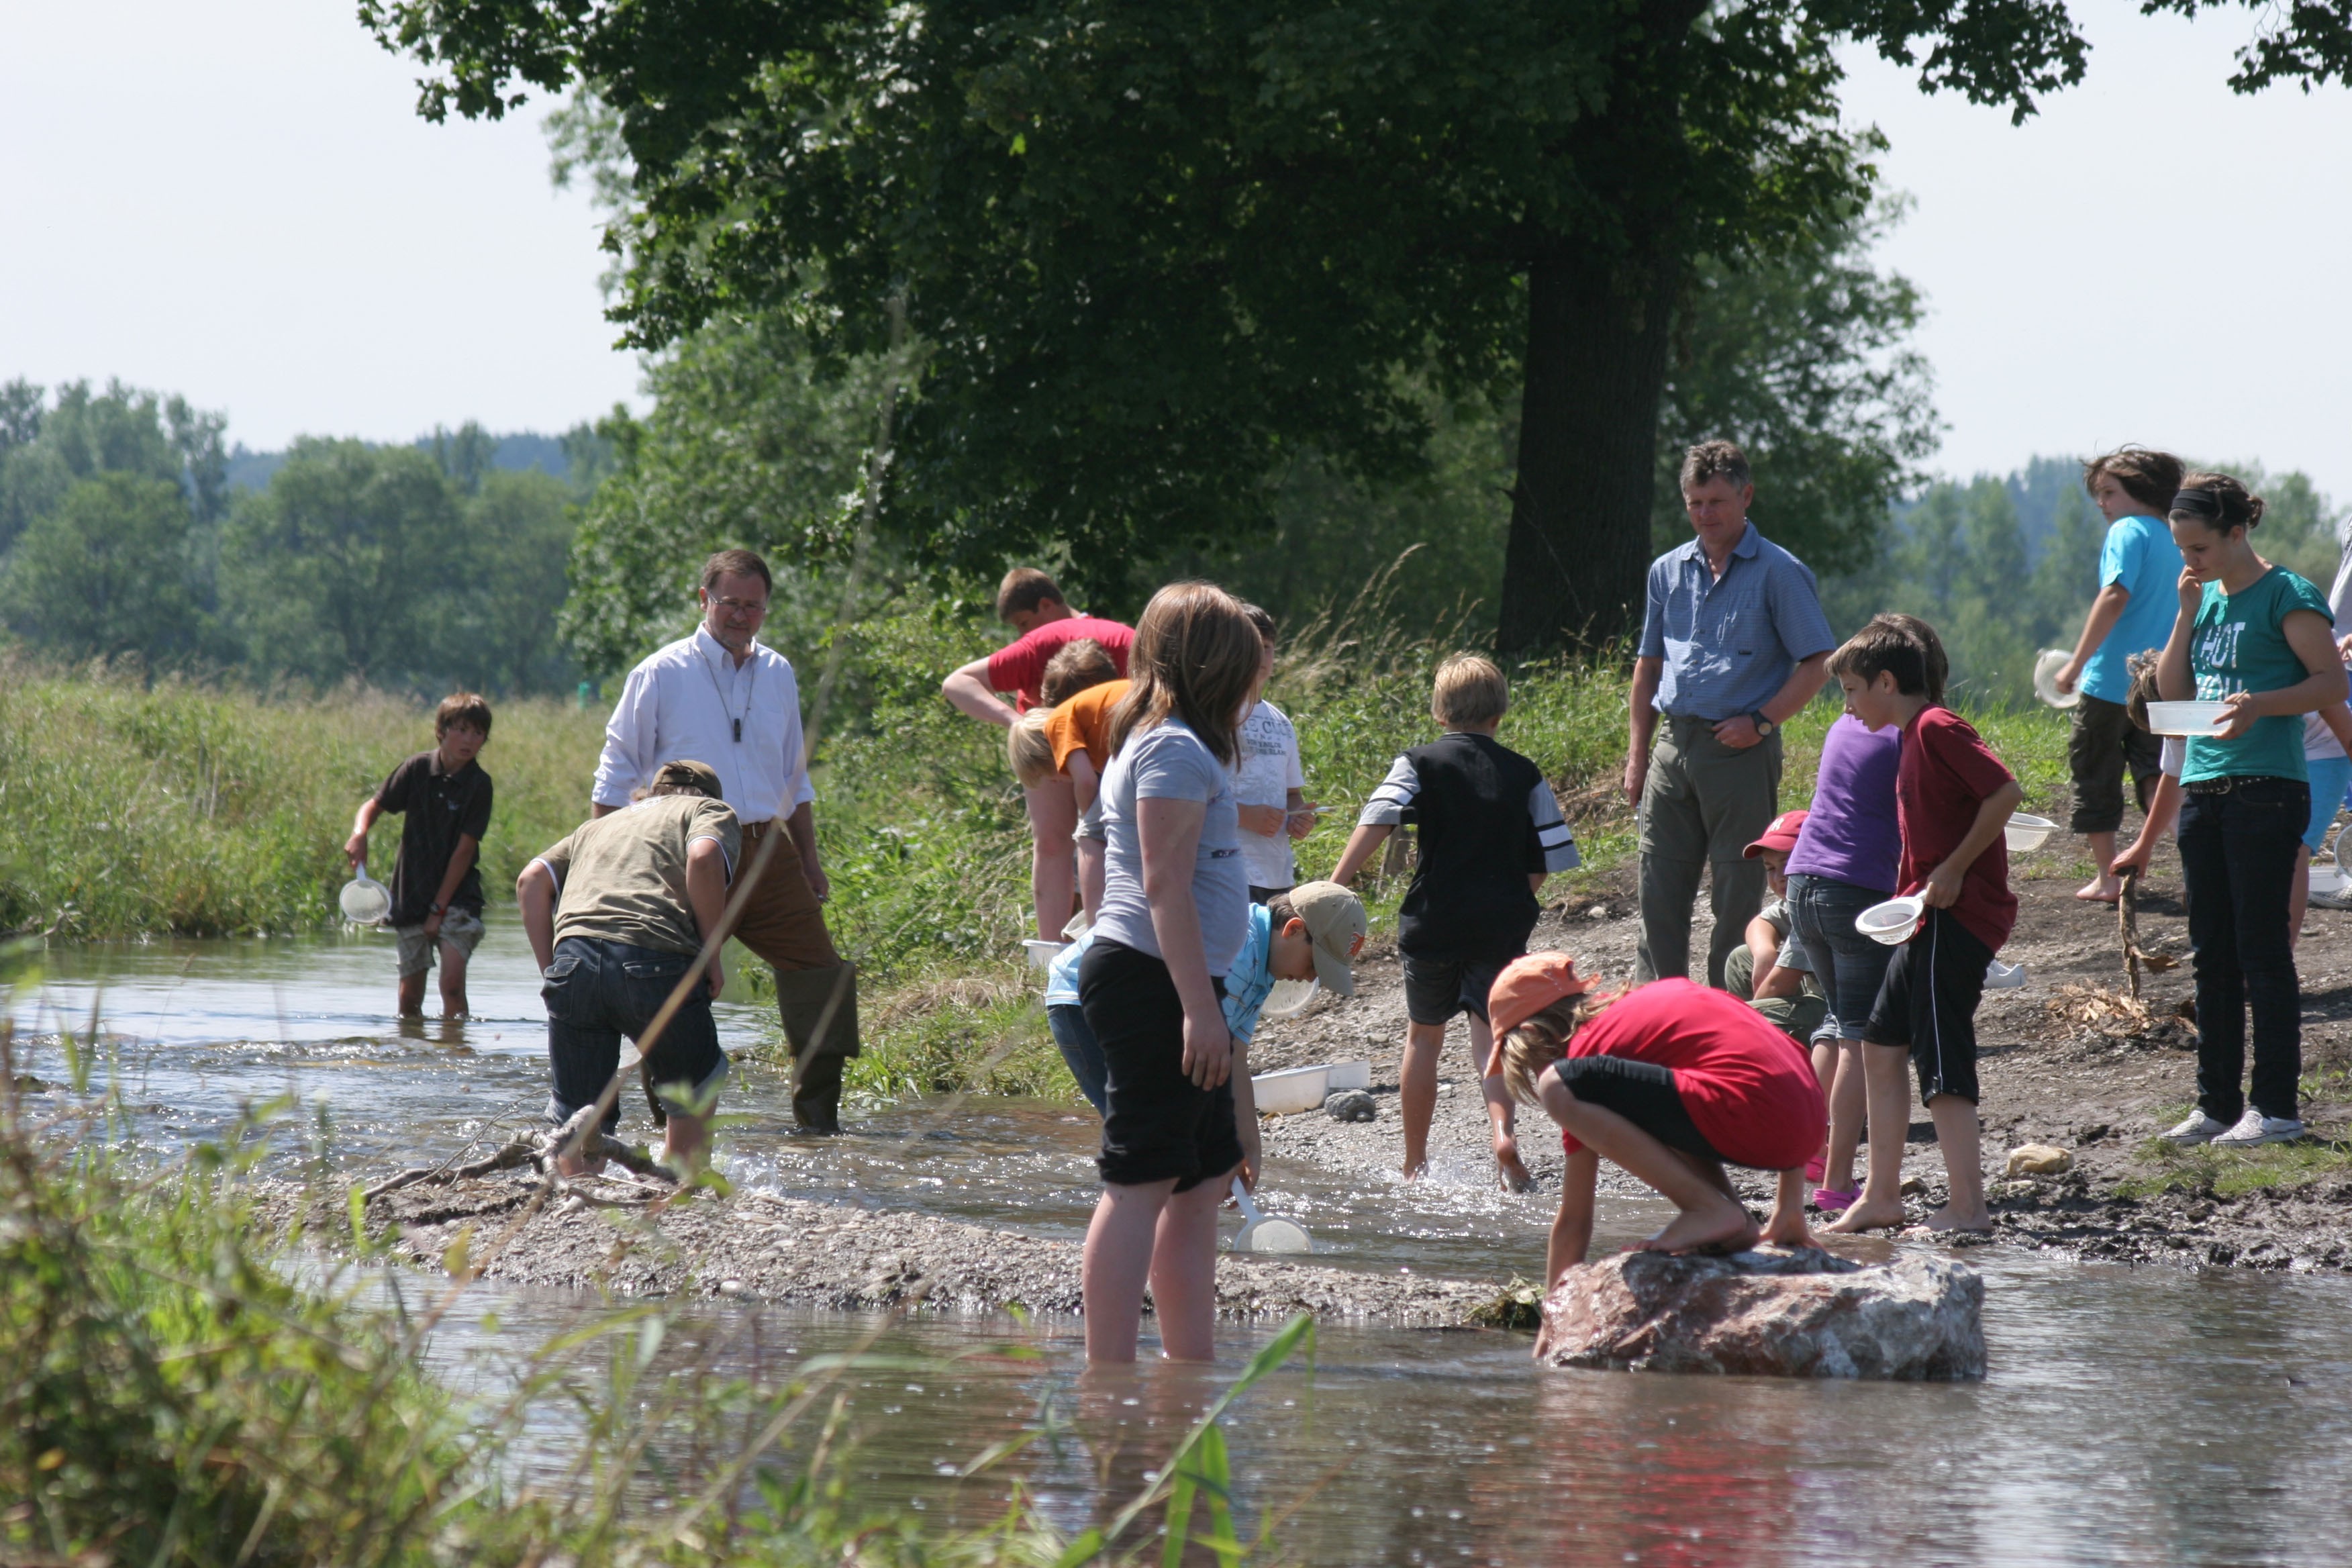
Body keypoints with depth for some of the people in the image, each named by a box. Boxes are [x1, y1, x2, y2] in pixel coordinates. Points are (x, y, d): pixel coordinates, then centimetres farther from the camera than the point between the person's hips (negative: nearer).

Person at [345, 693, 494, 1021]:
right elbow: (373, 805, 6)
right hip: (411, 895, 3)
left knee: (452, 981, -20)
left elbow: (464, 850, -10)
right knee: (409, 996, 5)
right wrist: (359, 835, -17)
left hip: (456, 896, -3)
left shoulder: (479, 785, -8)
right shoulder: (418, 769, -2)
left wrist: (439, 908, -12)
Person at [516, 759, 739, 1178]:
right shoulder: (712, 811, 22)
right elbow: (704, 858, -2)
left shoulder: (598, 825, 35)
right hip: (656, 960, -3)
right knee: (694, 1097, 21)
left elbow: (532, 880, 19)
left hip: (574, 959, 3)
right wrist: (712, 957, 3)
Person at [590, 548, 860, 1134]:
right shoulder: (661, 675, 0)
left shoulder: (778, 674, 14)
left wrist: (809, 859, 21)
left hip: (769, 854, 4)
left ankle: (817, 1109, 2)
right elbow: (617, 771, 3)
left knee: (820, 973, -5)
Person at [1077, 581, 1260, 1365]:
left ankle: (1191, 1359, 18)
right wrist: (1200, 1006, -22)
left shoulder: (1152, 743, 19)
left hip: (1165, 984, 11)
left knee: (1203, 1179, 14)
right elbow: (1166, 887, -19)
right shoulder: (1176, 749, -12)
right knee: (1141, 1182, -11)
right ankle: (1110, 1373, -13)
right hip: (1152, 979, -11)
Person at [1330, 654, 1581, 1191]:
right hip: (1501, 926, 0)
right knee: (1490, 1032, 4)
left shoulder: (1420, 763, 0)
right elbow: (1543, 864, 5)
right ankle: (1503, 1129, -25)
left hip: (1433, 922, 0)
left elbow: (1375, 824, -15)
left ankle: (1415, 1164, 20)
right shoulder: (1525, 775, 6)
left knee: (1424, 1034, 15)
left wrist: (1333, 888, -18)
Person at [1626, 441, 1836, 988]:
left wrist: (1761, 722, -15)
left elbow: (1817, 664, -5)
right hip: (1673, 745, 5)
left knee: (1738, 892, 0)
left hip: (1740, 750, -5)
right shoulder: (1668, 571, 12)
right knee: (1660, 890, 6)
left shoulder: (1779, 573, -4)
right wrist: (1637, 755, 12)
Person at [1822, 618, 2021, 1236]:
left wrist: (1953, 871, -18)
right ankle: (1882, 1196, 17)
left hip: (1958, 915, -11)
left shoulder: (1937, 729, -14)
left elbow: (2006, 792, -22)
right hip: (1930, 918, 11)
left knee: (1942, 1063, -10)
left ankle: (1967, 1206, -9)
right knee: (1882, 1044, 13)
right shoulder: (1914, 736, 16)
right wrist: (1915, 892, 14)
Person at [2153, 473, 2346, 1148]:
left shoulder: (2286, 596, -8)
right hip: (2203, 787, 8)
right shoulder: (2208, 597, 15)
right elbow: (2173, 688, 15)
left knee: (2261, 952, -6)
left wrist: (2259, 704, -25)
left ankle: (2277, 1105, 0)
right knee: (2213, 956, 9)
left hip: (2266, 787, -8)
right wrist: (2188, 610, 4)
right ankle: (2219, 1104, 15)